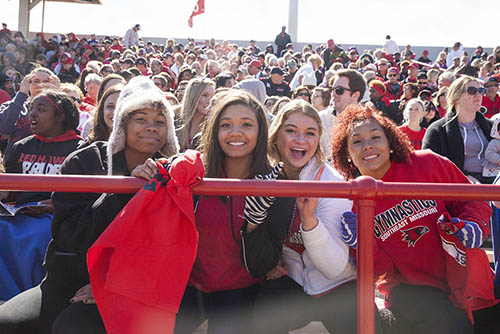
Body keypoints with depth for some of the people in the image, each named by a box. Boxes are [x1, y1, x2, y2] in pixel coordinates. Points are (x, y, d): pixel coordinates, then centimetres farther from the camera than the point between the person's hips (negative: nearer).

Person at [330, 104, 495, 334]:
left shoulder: (427, 164, -8)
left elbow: (471, 199, 5)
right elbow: (380, 269, -3)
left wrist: (473, 225, -16)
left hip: (458, 270, 2)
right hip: (407, 287, -2)